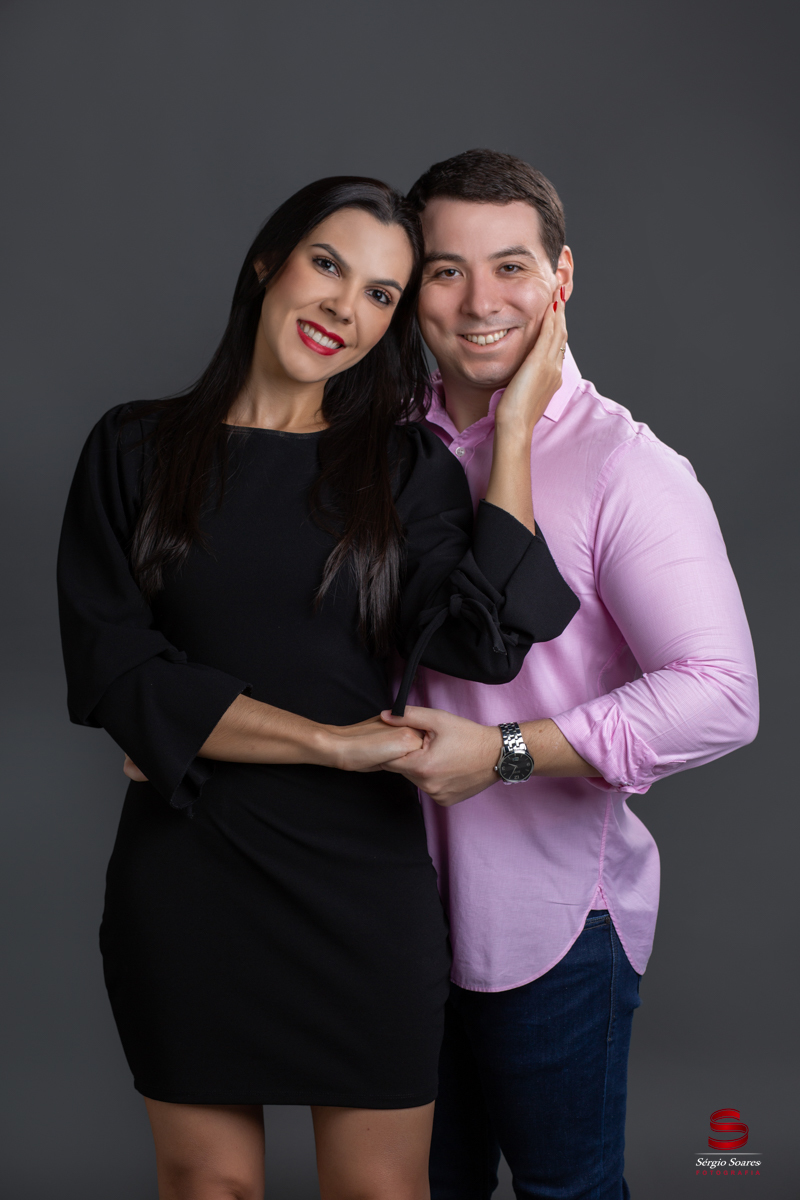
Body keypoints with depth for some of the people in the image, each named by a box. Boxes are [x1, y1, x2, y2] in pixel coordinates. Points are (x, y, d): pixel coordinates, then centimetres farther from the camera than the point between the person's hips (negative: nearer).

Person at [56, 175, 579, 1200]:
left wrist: (515, 425, -10)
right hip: (182, 875, 0)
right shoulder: (135, 449, 1)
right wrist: (334, 743, -13)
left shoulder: (404, 466, 3)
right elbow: (113, 672, -9)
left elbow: (482, 642, -14)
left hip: (360, 875, 1)